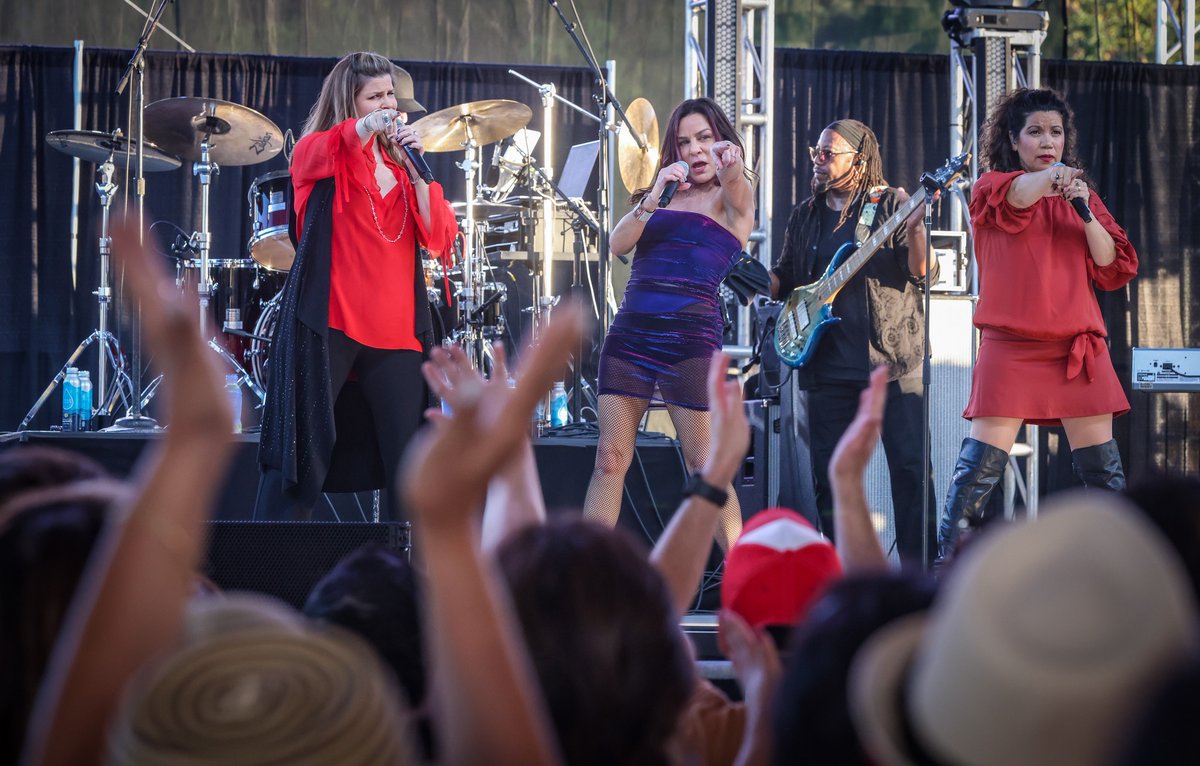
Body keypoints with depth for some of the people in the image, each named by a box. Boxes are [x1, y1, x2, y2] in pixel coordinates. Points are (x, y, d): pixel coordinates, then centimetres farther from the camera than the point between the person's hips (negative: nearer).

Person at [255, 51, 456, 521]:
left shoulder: (400, 165, 17)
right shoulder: (319, 152, 5)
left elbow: (438, 238, 6)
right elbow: (314, 155, -23)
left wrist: (416, 171, -5)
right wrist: (369, 125, -38)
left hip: (396, 327, 4)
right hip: (328, 322, -4)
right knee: (301, 454, -5)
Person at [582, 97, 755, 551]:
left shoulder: (730, 198, 3)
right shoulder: (664, 194, 18)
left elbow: (735, 187, -22)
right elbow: (618, 244, 4)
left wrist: (730, 162, -45)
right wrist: (653, 199, -11)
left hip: (690, 336, -5)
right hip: (631, 331, 5)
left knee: (704, 467, -5)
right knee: (610, 459, 2)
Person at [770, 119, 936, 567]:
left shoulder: (890, 205, 0)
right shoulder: (805, 217, 16)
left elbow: (920, 271, -10)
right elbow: (785, 280, 20)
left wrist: (913, 228, -27)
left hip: (891, 360, -5)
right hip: (828, 364, 5)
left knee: (911, 467, -8)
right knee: (829, 475, 5)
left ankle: (919, 569, -3)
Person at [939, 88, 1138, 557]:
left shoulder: (1080, 195, 17)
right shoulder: (991, 188, 5)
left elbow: (1114, 269, 7)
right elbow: (1015, 197, -21)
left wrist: (1085, 212, -8)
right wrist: (1050, 176, -43)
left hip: (1077, 346, 3)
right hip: (1010, 345, -3)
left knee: (1102, 467, 3)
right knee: (982, 462, -10)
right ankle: (949, 562, -2)